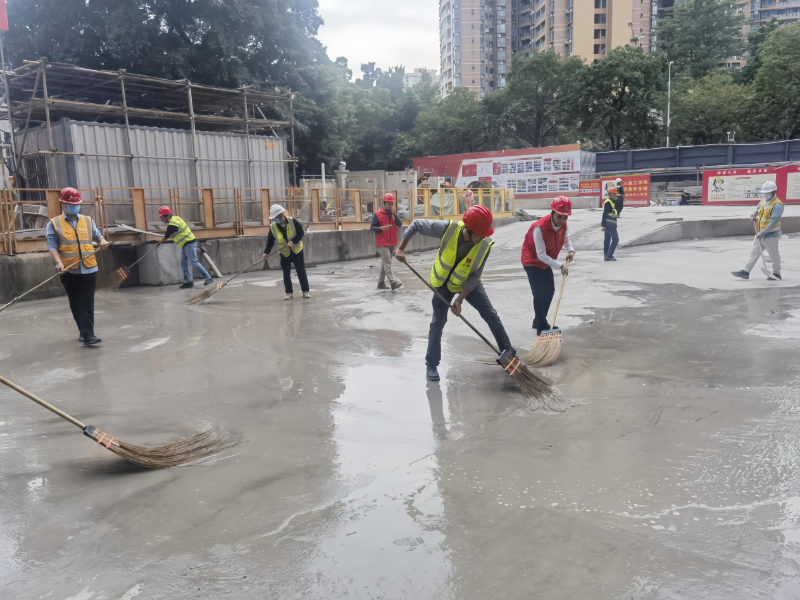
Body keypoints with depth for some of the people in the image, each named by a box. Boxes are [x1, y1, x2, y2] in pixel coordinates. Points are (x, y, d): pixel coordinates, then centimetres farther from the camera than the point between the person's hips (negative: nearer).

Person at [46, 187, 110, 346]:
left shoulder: (88, 221, 10)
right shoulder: (54, 224, 2)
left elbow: (97, 235, 17)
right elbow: (52, 246, -5)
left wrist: (102, 241, -8)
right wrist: (59, 263, -20)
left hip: (89, 269, 0)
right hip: (69, 271, 0)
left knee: (87, 303, -5)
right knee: (75, 304, 10)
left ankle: (88, 335, -7)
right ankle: (84, 331, 23)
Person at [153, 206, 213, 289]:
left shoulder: (172, 225, -19)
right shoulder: (175, 218, 9)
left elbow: (166, 237, -8)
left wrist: (158, 244, 7)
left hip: (189, 244, -10)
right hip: (186, 244, 10)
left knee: (194, 262, -11)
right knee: (184, 263, 8)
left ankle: (208, 278, -8)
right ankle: (188, 282, 8)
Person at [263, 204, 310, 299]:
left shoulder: (293, 222, -17)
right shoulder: (273, 227, -10)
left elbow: (301, 233, -11)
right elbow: (270, 241, -5)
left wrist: (293, 241, -23)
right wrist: (266, 252, -14)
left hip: (297, 251, -2)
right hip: (284, 253, 2)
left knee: (301, 272, 3)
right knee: (286, 274, 4)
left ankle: (306, 291, 14)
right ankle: (288, 293, 15)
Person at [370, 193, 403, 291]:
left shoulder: (393, 214, 12)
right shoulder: (377, 214, -4)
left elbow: (400, 225, -2)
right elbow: (372, 228, -4)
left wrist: (394, 214, -11)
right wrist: (381, 228, -23)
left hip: (392, 243, 6)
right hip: (382, 243, -6)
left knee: (385, 263, 13)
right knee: (388, 263, -15)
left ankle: (381, 283, 21)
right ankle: (394, 282, -24)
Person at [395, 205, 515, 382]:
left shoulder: (485, 244, -29)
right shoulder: (448, 228, -34)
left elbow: (474, 276, -21)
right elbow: (416, 224, -20)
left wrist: (459, 299, -23)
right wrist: (401, 248, -18)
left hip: (468, 283, 1)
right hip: (443, 281, -1)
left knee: (491, 315, 1)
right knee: (438, 322, -1)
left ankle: (508, 352, 19)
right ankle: (432, 365, 13)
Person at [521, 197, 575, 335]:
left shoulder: (563, 225, -11)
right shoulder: (539, 227, -33)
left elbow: (566, 239, 9)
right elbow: (541, 255, -34)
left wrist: (571, 250, -12)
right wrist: (560, 266, -37)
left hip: (546, 262, 8)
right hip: (532, 261, -8)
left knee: (550, 290, 14)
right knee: (539, 293, -12)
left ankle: (539, 321, 30)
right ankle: (541, 326, -4)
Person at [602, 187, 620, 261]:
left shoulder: (613, 202, 18)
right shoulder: (607, 202, -13)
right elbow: (604, 214, -18)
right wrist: (604, 225, -22)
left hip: (611, 224, 10)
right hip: (609, 224, -10)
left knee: (607, 239, 9)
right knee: (615, 239, -7)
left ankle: (606, 256, 12)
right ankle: (609, 255, -9)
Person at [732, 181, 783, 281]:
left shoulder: (777, 205, -20)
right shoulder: (763, 201, 5)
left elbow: (774, 222, -26)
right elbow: (757, 210, 24)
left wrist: (763, 233, -25)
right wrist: (753, 215, 0)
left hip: (771, 235, -8)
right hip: (760, 234, 8)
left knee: (773, 254, 7)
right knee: (755, 252, 7)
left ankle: (776, 273, 22)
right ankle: (746, 271, 6)